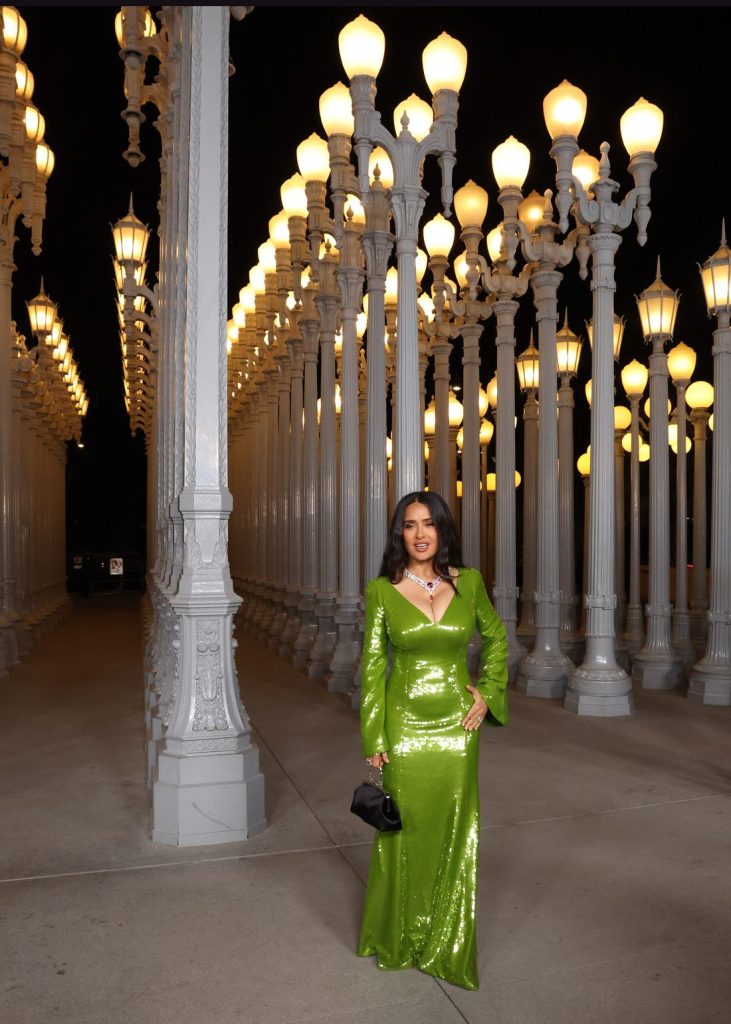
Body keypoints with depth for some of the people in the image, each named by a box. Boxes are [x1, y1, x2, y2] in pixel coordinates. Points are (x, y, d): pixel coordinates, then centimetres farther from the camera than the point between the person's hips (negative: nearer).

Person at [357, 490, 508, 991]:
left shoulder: (469, 582, -2)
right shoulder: (382, 591, -6)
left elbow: (496, 636, 14)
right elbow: (372, 666, -4)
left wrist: (488, 692, 4)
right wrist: (374, 737, -5)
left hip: (456, 724, 1)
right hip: (404, 723, -1)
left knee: (455, 831, 10)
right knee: (406, 829, 10)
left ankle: (449, 945, 31)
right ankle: (400, 939, 35)